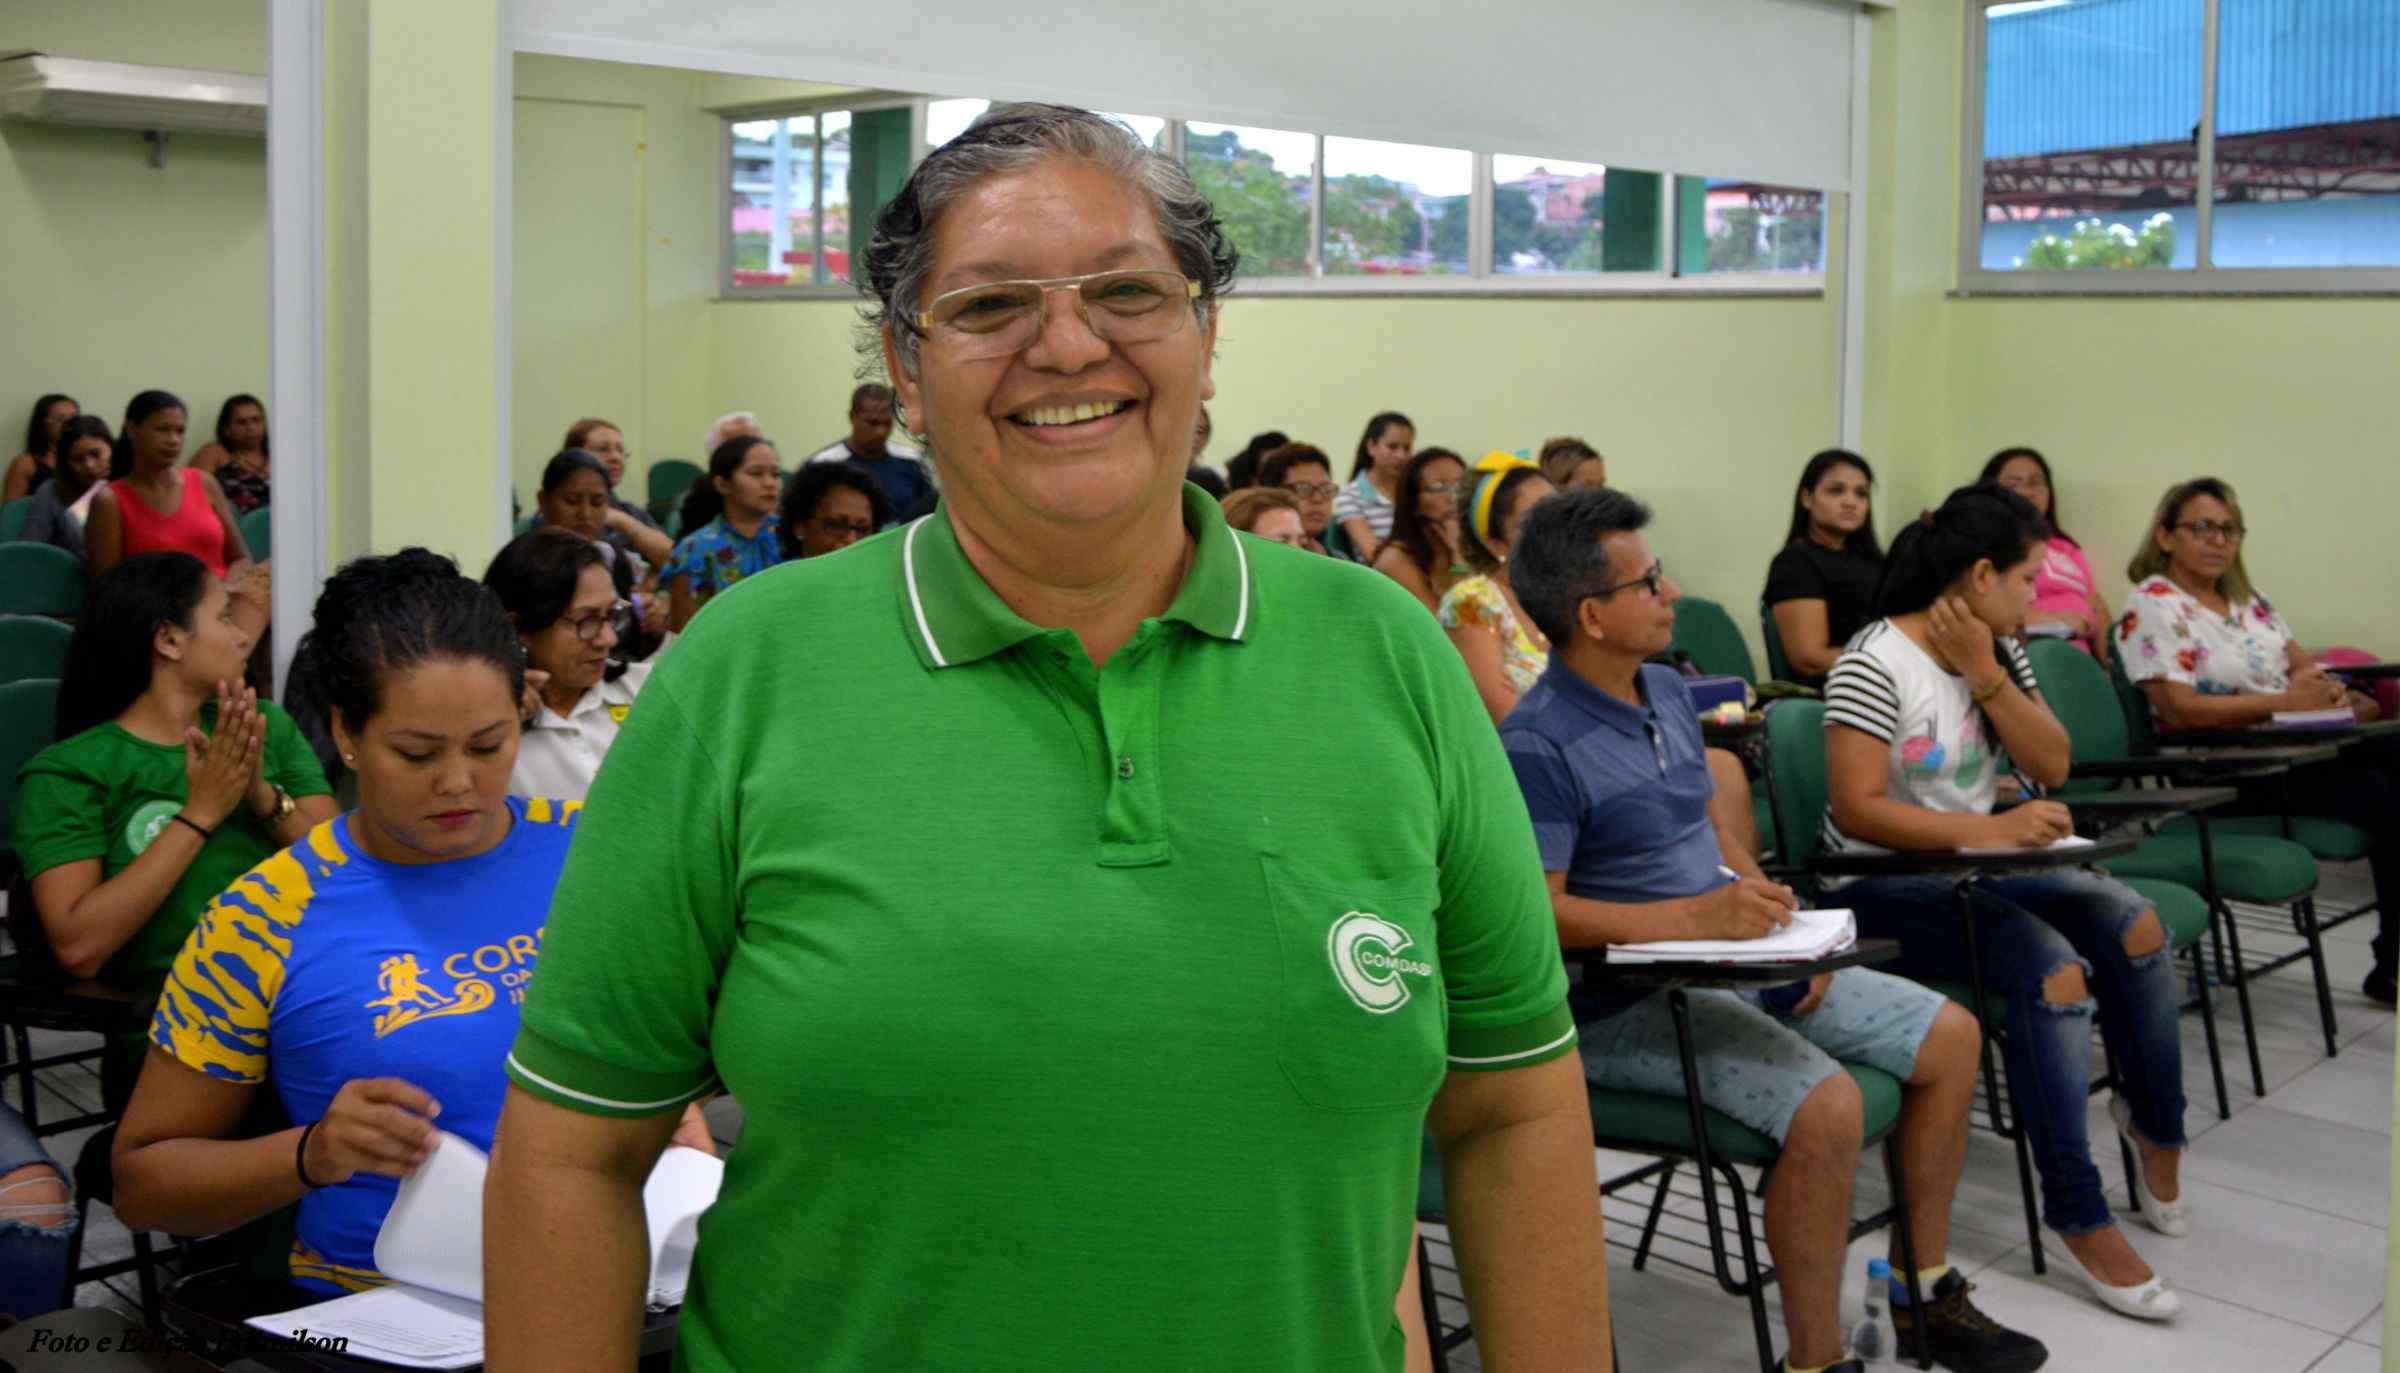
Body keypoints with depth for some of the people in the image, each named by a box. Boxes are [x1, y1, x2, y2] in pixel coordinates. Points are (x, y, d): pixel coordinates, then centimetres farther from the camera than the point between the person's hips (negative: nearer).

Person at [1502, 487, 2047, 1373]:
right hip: (1623, 1007, -9)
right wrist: (1694, 916, -29)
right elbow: (1535, 912, -25)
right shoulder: (1538, 745, -19)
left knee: (1949, 1036, 7)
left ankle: (1923, 1287, 21)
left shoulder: (1667, 693, 10)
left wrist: (1769, 911, -1)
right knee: (1824, 1103, -30)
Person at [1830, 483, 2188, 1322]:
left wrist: (1985, 675, -13)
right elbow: (1856, 809, -23)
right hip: (1883, 886, -8)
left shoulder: (2001, 652, 9)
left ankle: (2156, 1128, 13)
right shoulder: (1877, 663, -17)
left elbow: (2051, 766, 0)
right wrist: (1992, 830, -30)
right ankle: (2078, 1216, -20)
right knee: (2052, 970, -28)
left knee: (2133, 924, -10)